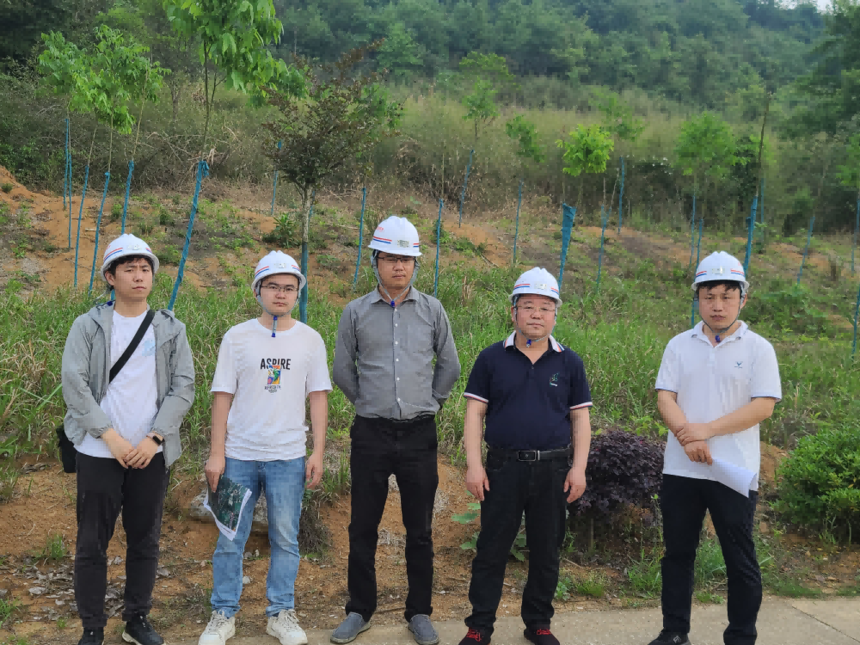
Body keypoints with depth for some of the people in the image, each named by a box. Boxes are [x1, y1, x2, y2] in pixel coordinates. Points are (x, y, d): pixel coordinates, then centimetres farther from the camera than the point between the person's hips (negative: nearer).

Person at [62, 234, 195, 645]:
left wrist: (154, 437, -10)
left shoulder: (171, 329, 6)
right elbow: (74, 384, -6)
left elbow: (183, 387, 1)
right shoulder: (88, 326, 2)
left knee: (145, 541, 9)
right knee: (92, 543, 4)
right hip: (98, 453, -1)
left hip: (151, 454, 2)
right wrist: (111, 436, -14)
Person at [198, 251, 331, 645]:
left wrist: (318, 452, -1)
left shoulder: (310, 340, 4)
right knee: (230, 539, 6)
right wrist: (216, 453, -3)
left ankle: (281, 613, 21)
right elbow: (223, 397, 1)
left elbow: (318, 398, 5)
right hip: (239, 455, 0)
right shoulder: (237, 337, 1)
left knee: (285, 540, 8)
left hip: (288, 457, 1)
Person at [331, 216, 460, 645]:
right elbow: (342, 371, 11)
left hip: (419, 434, 0)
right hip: (371, 433, 0)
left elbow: (450, 367, 13)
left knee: (419, 530, 8)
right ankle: (360, 610, 23)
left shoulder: (432, 311, 4)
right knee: (363, 528, 7)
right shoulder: (356, 312, 2)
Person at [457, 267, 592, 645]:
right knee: (491, 551, 5)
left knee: (546, 553, 11)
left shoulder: (569, 363, 4)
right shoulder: (492, 358, 1)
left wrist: (579, 468, -2)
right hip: (503, 468, -1)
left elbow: (580, 419, 6)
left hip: (553, 471, 1)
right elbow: (474, 413, 0)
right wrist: (473, 465, -7)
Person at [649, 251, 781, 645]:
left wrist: (706, 429, -17)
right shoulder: (680, 345, 7)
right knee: (677, 553, 11)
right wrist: (687, 437, -17)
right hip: (681, 469, 3)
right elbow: (665, 397, 0)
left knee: (740, 560, 4)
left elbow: (763, 406, -10)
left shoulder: (758, 348, -1)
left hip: (735, 471, -3)